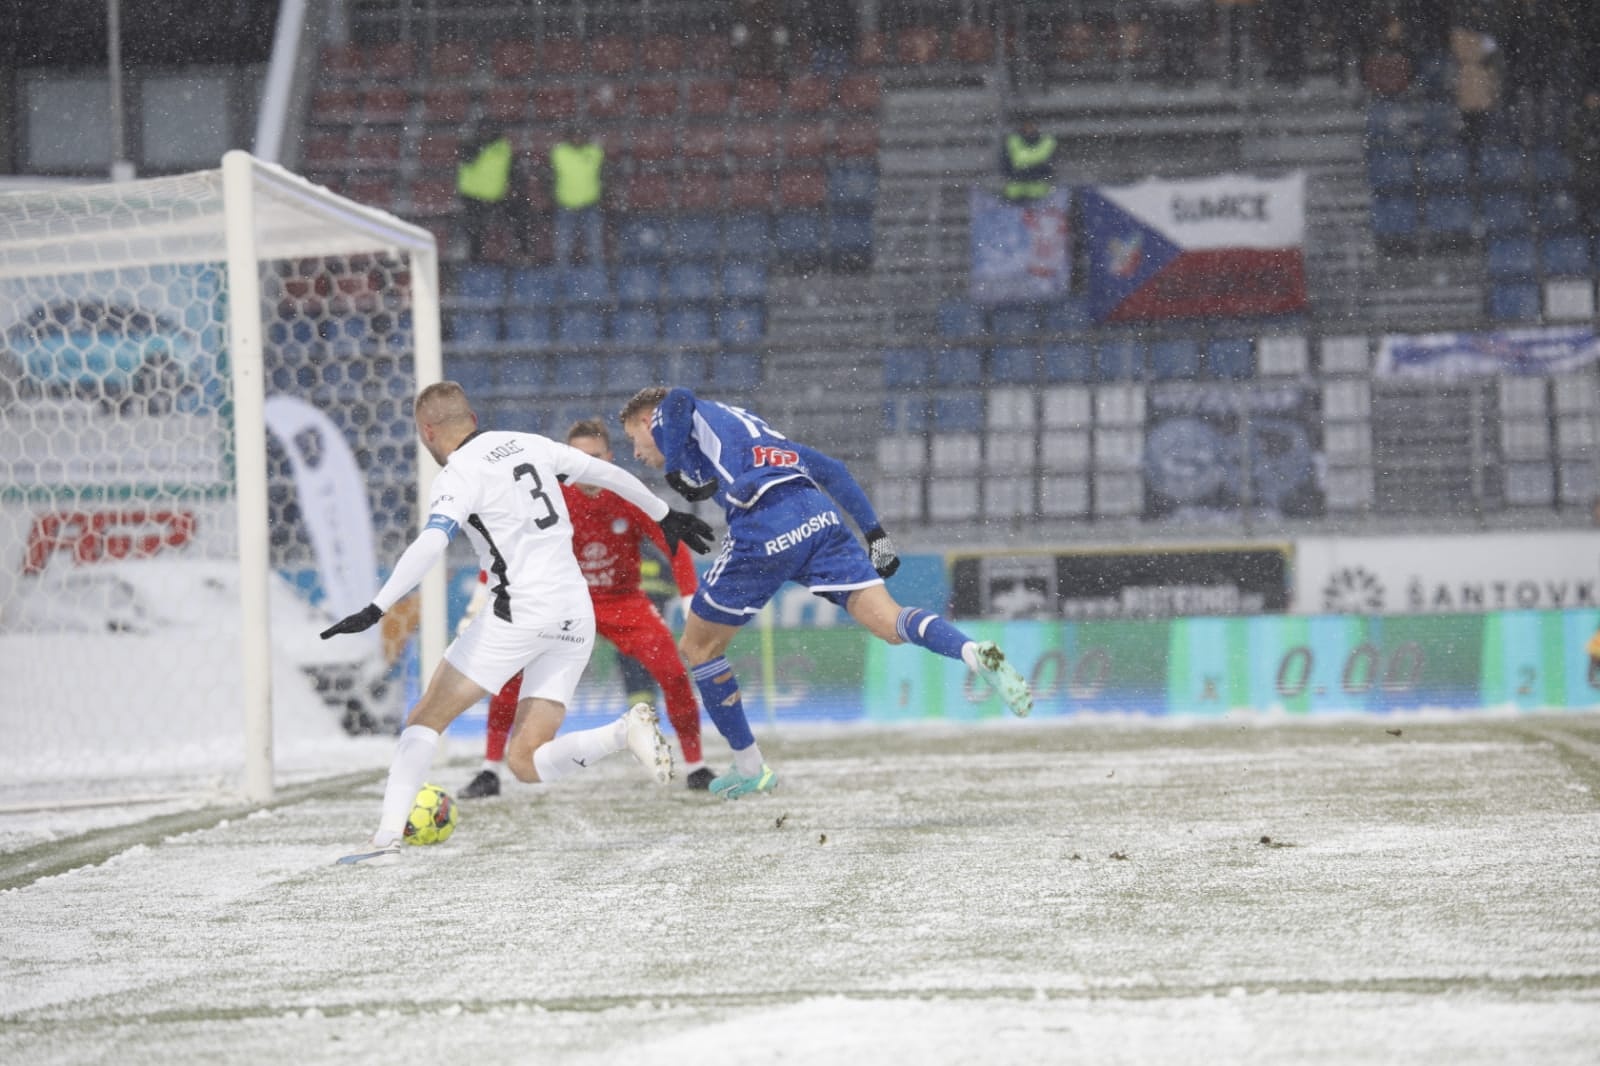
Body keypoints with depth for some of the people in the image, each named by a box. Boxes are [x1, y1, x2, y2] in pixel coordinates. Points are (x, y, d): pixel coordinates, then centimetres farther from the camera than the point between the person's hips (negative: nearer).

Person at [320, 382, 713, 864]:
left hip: (521, 610, -6)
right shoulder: (530, 444, 14)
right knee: (526, 763, 7)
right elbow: (610, 474, 23)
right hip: (576, 617, 6)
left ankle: (387, 835, -8)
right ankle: (626, 731, -15)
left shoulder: (459, 475, -5)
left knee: (427, 718, 4)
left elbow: (429, 545, -22)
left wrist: (375, 609, -27)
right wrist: (665, 514, 37)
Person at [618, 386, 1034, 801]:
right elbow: (828, 469, 31)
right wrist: (874, 533, 26)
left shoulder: (674, 419, 18)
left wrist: (675, 471, 1)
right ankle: (978, 654, -36)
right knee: (890, 623, -7)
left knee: (698, 645, 14)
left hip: (763, 529, -6)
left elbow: (677, 402, -10)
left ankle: (749, 767, 20)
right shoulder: (745, 424, 38)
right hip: (820, 518, 6)